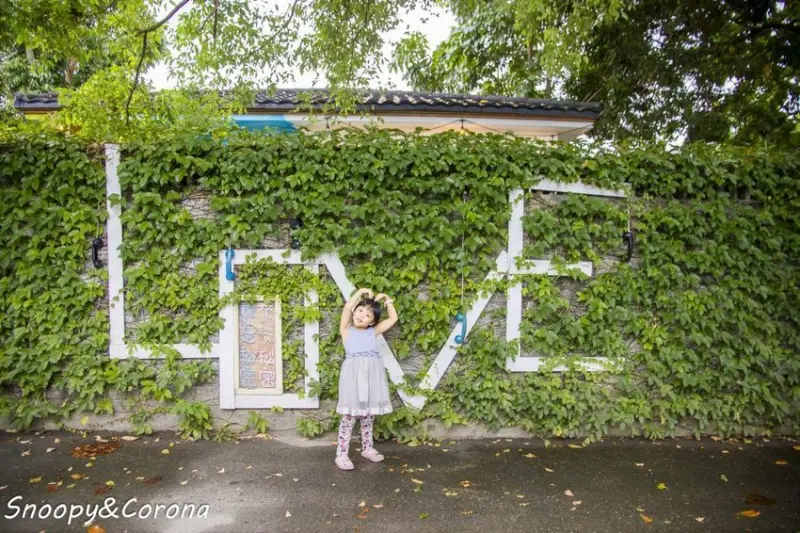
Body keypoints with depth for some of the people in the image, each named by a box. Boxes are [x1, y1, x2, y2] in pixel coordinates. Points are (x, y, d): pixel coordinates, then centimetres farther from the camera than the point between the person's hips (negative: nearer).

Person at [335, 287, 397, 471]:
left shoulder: (373, 332, 13)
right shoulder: (346, 330, 4)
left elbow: (393, 319, 16)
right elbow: (347, 307, -10)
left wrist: (387, 300, 14)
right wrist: (361, 292, -1)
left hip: (372, 374, 4)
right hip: (354, 374, -4)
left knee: (368, 415, 14)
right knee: (350, 415, -3)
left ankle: (367, 448, 28)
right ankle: (342, 454, 4)